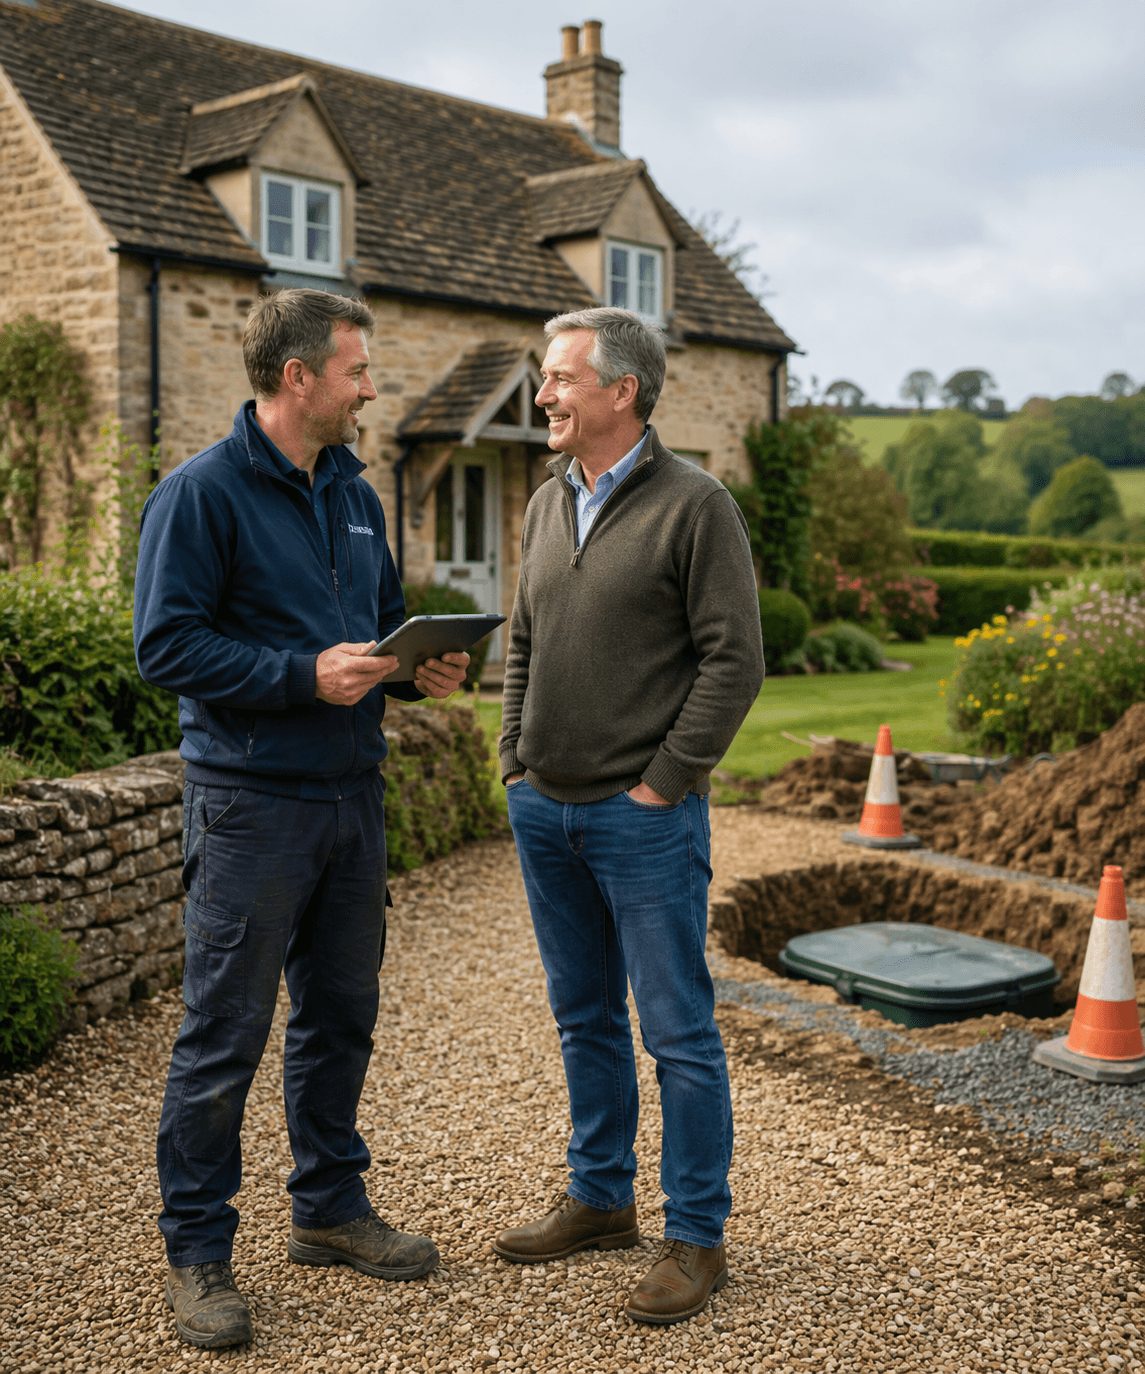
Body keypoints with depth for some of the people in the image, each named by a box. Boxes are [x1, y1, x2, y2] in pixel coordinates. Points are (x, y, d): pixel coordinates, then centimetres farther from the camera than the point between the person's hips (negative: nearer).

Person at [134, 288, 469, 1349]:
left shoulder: (354, 494, 13)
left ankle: (331, 1206, 32)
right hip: (251, 804, -7)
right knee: (224, 1034, 1)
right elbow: (165, 645, -16)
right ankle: (196, 1251, 15)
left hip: (352, 796, 7)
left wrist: (418, 667, 1)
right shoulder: (200, 493, -11)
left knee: (340, 1017, 16)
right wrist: (306, 674, -22)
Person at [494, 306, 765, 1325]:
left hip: (643, 814, -7)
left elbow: (734, 660, -13)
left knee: (678, 1031, 1)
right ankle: (601, 1199, 32)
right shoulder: (548, 505, 13)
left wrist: (663, 783, -13)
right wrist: (518, 763, 10)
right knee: (585, 1018, 17)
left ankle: (696, 1239, 14)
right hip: (545, 811, 7)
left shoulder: (693, 505, -9)